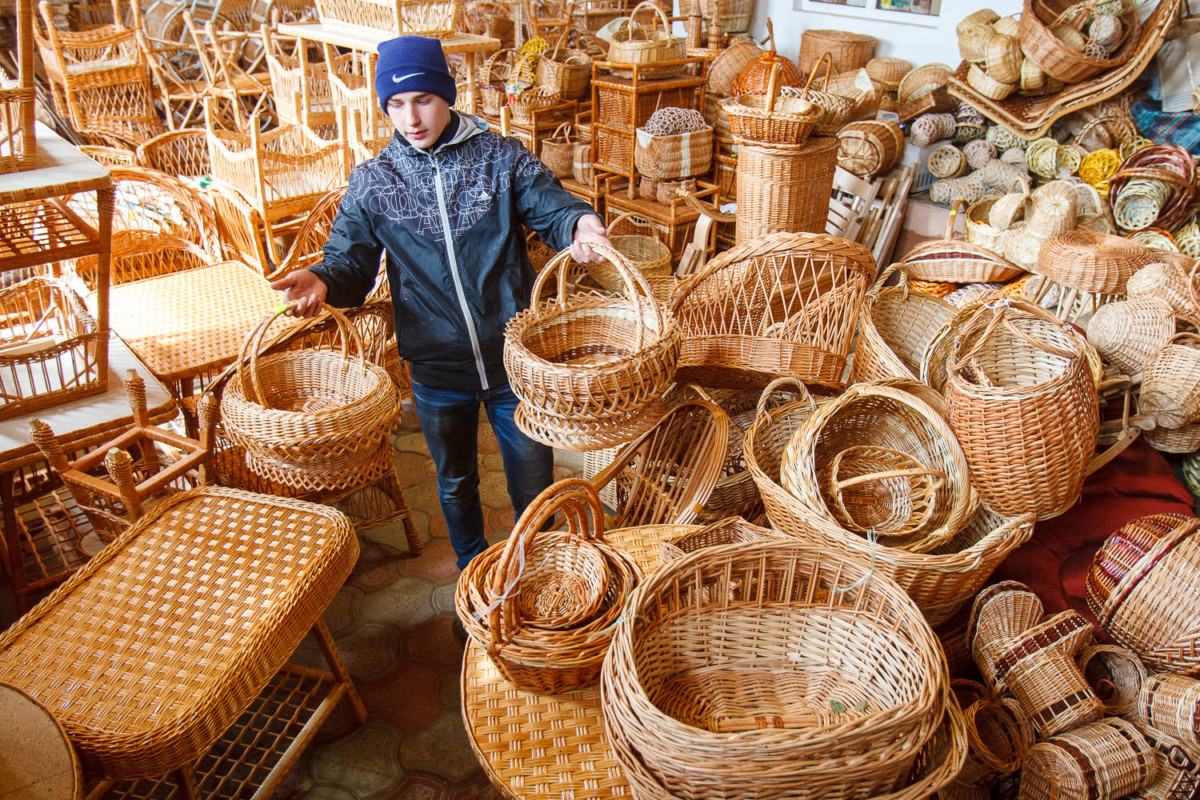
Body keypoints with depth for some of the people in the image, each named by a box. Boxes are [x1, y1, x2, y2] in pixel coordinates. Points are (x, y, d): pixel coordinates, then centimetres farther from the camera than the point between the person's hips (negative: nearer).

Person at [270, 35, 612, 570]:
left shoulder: (502, 158, -4)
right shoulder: (372, 182, -1)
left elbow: (552, 205, -7)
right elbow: (351, 262, -2)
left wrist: (578, 225, -32)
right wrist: (322, 280, -26)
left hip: (515, 359, -1)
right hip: (437, 369, 2)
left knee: (534, 485, 13)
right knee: (455, 484, 22)